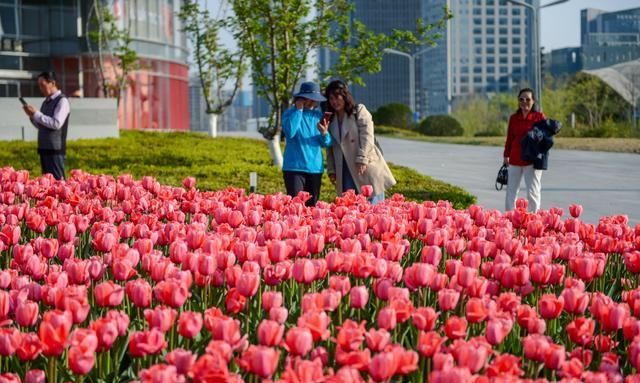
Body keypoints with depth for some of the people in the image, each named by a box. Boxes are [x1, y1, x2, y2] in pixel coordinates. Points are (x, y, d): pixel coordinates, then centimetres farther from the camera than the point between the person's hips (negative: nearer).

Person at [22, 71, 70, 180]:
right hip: (44, 148, 8)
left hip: (55, 149, -8)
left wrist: (36, 114, -15)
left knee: (58, 181, -8)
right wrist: (32, 115, 2)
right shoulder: (46, 102, 15)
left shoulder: (62, 101, -8)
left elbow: (56, 123, -19)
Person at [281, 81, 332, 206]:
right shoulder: (290, 113, -2)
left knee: (312, 205, 8)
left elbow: (327, 144, 9)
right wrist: (298, 110, -14)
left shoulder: (318, 115, 10)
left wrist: (324, 133, -14)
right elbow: (289, 132, -22)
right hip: (294, 167, -5)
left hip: (315, 168, 5)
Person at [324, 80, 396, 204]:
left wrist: (362, 160, -17)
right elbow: (330, 148, 18)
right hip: (346, 170, 4)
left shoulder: (359, 111, 2)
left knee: (374, 205, -6)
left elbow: (367, 136, -8)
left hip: (367, 168, -4)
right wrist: (331, 170, 10)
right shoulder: (331, 119, 17)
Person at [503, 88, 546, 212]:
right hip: (515, 159, 4)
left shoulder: (539, 116, 0)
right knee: (511, 191, 8)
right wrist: (506, 156, 11)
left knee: (532, 192, -2)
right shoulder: (513, 118, 10)